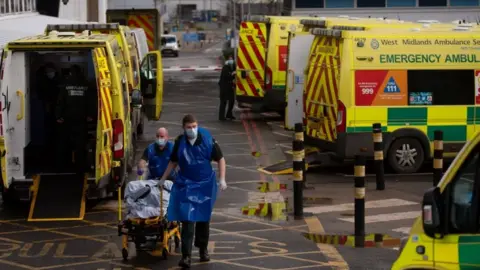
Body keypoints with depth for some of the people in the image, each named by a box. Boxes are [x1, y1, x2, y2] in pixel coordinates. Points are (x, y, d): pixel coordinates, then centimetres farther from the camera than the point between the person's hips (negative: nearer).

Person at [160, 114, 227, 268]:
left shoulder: (207, 140, -10)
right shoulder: (180, 142, -5)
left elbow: (220, 159, -1)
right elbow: (173, 162, 10)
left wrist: (222, 179, -9)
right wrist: (162, 179, 14)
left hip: (205, 185, 0)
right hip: (186, 185, 0)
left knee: (203, 218, 14)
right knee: (187, 220, -9)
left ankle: (203, 249, 32)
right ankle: (186, 256, -12)